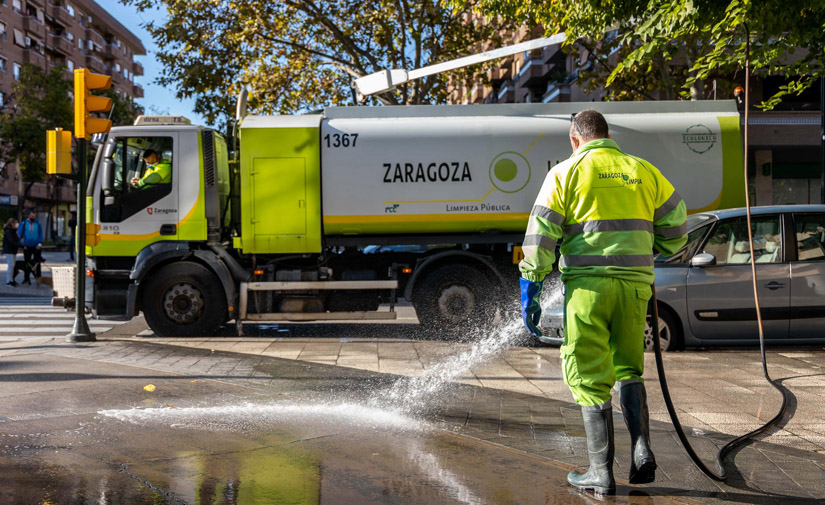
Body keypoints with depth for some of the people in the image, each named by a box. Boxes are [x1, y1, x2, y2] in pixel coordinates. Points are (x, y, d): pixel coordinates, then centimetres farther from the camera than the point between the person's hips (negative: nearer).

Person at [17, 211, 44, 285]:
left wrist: (40, 243, -9)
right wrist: (22, 244, -8)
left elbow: (40, 234, 4)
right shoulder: (24, 223, 3)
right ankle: (26, 278, 14)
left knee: (37, 263, 1)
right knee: (26, 262, 6)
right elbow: (19, 234, 2)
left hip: (36, 247, 0)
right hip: (27, 247, 1)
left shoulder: (38, 224, 4)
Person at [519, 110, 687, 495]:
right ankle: (641, 449, 5)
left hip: (587, 284, -3)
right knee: (627, 368, 20)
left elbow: (539, 237, -4)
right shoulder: (643, 171, 11)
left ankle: (601, 473, 7)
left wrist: (529, 292, 1)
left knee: (590, 379, 4)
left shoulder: (566, 173, 2)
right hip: (634, 284, 4)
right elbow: (676, 229, 15)